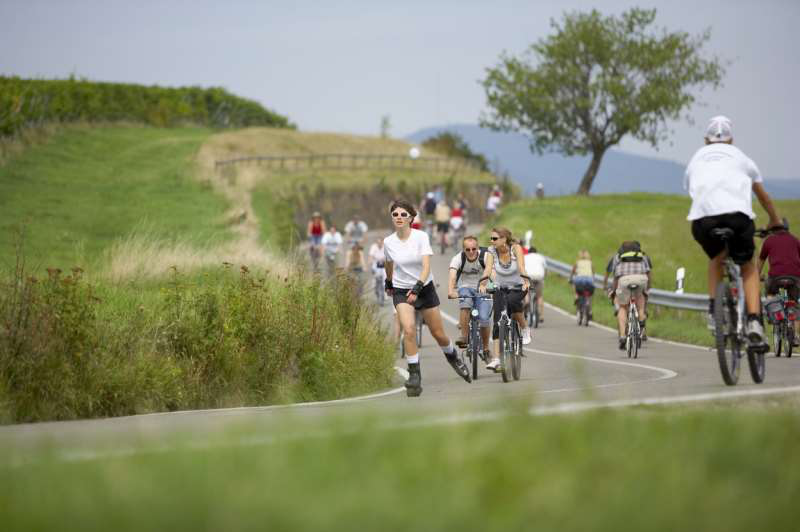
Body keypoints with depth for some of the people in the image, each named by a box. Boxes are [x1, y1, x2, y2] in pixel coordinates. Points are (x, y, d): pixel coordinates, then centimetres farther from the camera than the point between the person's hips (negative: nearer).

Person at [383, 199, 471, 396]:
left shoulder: (421, 237, -15)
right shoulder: (388, 242, -6)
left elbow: (426, 266, -24)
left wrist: (417, 287, -37)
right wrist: (388, 283, 30)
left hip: (425, 288, -1)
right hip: (401, 291, 1)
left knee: (438, 334, 7)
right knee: (408, 330, -22)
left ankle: (453, 358, 40)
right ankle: (414, 375, -14)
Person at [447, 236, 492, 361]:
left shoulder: (485, 256, -20)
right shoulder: (458, 258, -19)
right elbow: (452, 276, -34)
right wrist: (451, 291, -53)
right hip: (465, 288, 0)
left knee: (484, 318, -17)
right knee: (465, 302, -34)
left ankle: (486, 349, 6)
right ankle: (464, 336, -26)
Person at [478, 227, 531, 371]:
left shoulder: (515, 248, -18)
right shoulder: (492, 251, -12)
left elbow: (521, 265, -33)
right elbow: (488, 268, -26)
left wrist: (525, 280, -51)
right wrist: (483, 283, -45)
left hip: (518, 287, -3)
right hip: (500, 288, 3)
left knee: (512, 300, -37)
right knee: (498, 322, -11)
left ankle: (525, 329, -14)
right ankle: (496, 358, -10)